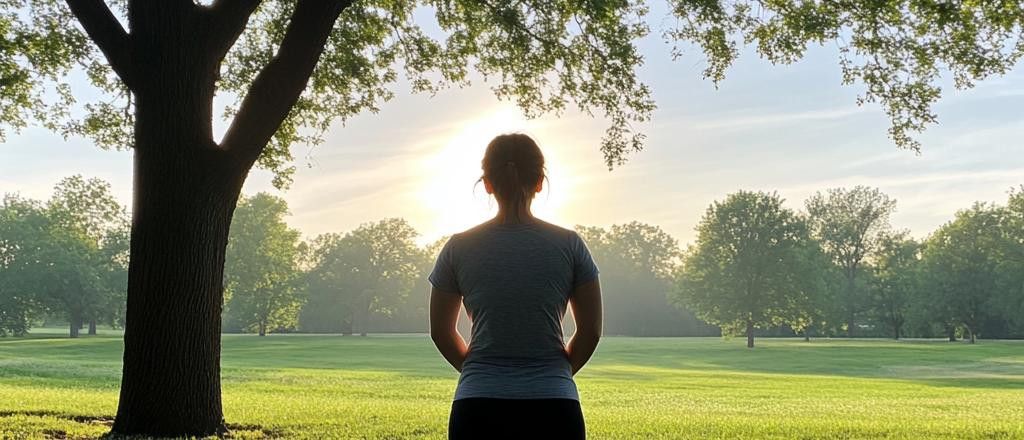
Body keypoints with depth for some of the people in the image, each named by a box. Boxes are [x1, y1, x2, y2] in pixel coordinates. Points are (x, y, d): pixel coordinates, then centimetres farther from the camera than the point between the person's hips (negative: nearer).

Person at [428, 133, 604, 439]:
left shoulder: (459, 247, 2)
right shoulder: (569, 245, 1)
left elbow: (441, 331, 12)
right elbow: (590, 331, 6)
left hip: (478, 412, 1)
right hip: (553, 412, 0)